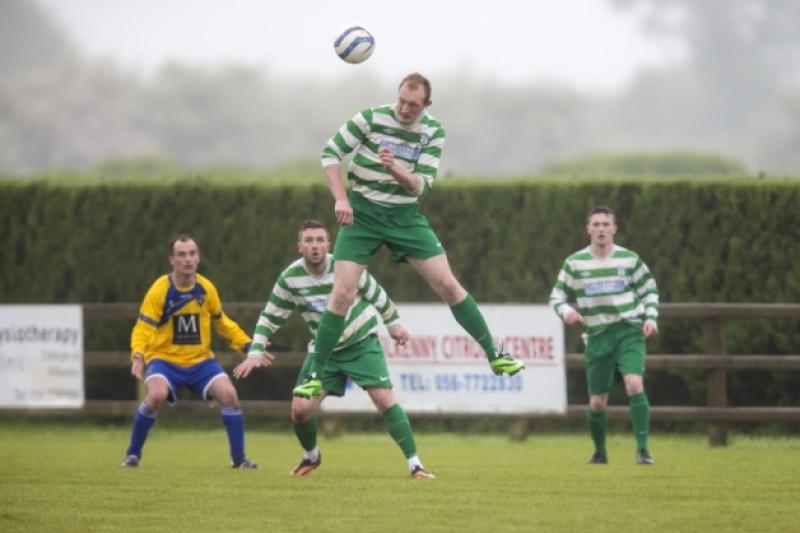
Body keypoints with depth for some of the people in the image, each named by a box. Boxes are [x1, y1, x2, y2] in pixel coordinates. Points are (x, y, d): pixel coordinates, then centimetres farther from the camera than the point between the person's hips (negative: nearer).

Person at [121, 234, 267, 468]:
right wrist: (138, 356, -32)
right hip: (164, 359, -3)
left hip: (200, 360, 3)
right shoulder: (159, 290, -14)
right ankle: (133, 453, -10)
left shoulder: (206, 288, -2)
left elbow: (222, 322, 14)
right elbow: (142, 329, -14)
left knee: (229, 394, -17)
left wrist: (248, 347, 7)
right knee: (156, 395, -31)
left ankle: (239, 458, -2)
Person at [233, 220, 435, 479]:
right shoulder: (289, 279, -14)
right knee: (301, 408, -10)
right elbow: (269, 318, -3)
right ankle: (311, 456, 22)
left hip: (362, 342, -2)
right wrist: (255, 353, -12)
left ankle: (415, 464, -14)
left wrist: (393, 323, 12)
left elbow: (375, 293, 1)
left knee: (384, 398, -18)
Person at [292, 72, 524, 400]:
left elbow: (420, 185, -10)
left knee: (448, 285, -4)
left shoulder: (433, 131, -5)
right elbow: (330, 154, -5)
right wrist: (340, 199, -14)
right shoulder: (372, 118, -11)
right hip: (363, 213, -2)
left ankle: (493, 355, 8)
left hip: (405, 216, 2)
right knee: (342, 294, -12)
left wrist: (394, 168, -30)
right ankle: (316, 376, -3)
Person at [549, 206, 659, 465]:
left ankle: (642, 448, -20)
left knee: (634, 384, -24)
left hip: (629, 332, -1)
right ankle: (599, 451, 29)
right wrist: (566, 310, -14)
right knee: (597, 402, 4)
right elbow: (557, 295, 8)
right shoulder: (574, 263, 2)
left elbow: (649, 290, 12)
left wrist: (651, 318, -4)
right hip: (597, 336, 1)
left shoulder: (629, 259, 2)